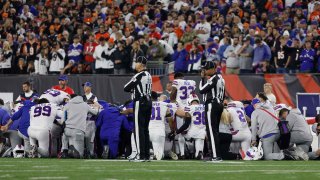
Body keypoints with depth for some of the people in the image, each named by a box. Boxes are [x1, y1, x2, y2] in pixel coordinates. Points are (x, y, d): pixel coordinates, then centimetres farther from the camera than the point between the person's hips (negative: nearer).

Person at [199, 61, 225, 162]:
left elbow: (201, 90, -14)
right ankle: (217, 156, 14)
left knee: (212, 131, -10)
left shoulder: (213, 79, -14)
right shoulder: (221, 79, 17)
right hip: (220, 104, 10)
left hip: (212, 105, -10)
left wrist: (202, 78, -6)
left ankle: (216, 156, -15)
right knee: (215, 131, 13)